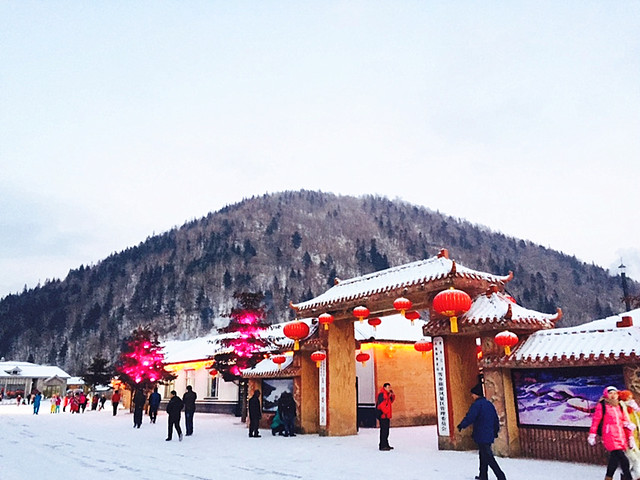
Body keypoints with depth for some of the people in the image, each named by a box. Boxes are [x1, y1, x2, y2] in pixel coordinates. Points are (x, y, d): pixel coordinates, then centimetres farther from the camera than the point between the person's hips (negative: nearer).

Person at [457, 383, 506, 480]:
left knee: (488, 457, -6)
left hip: (481, 436, -9)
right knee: (483, 455, 18)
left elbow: (469, 418, -20)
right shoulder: (489, 404, 12)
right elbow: (496, 419, 19)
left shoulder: (476, 404, -14)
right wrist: (496, 431, 30)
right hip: (489, 435, 9)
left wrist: (461, 426, -6)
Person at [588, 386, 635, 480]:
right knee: (623, 460, -16)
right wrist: (592, 436, -1)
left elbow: (626, 423, 17)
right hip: (610, 437, -6)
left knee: (615, 459, 13)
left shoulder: (620, 406, 14)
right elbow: (595, 421, -1)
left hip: (621, 437, 6)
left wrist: (630, 437, 13)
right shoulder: (602, 406, -1)